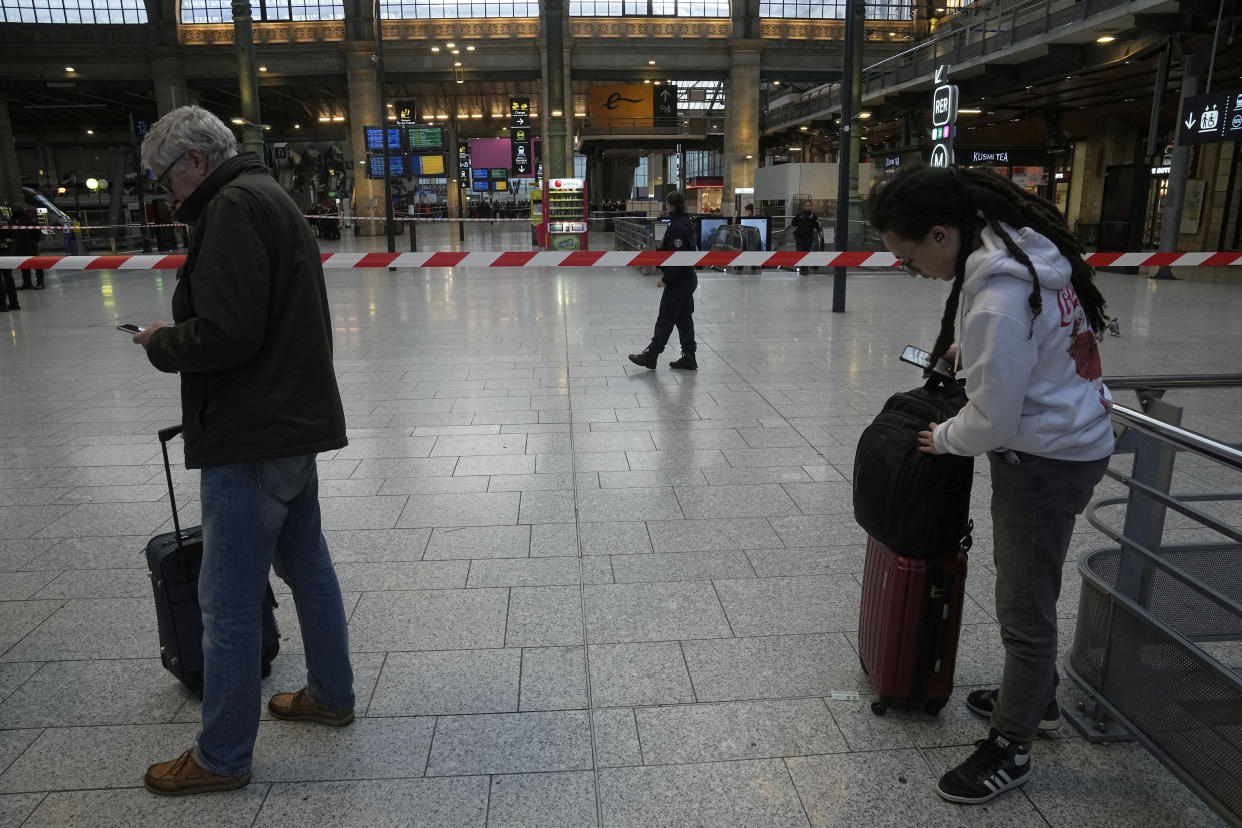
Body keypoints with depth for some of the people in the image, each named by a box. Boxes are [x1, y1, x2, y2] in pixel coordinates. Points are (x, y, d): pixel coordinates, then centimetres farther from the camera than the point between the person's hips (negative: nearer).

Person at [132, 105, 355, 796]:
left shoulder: (234, 208, -15)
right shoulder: (270, 197, 17)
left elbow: (226, 334, -23)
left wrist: (161, 343, -5)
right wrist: (177, 336, 15)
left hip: (252, 439, -10)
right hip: (296, 422, 11)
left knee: (229, 604, 2)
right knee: (307, 565, 20)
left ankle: (222, 758, 18)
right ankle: (332, 696, 36)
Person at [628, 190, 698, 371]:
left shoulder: (678, 227, -19)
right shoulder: (684, 223, 12)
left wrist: (665, 279, -16)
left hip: (679, 281, -10)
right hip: (688, 278, 10)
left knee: (665, 319, -1)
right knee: (684, 318, 13)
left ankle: (651, 355, 9)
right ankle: (689, 357, 17)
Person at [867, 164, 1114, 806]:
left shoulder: (996, 299, -30)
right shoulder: (1022, 239, -1)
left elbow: (992, 420, -22)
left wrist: (942, 438, -4)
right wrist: (970, 348, 10)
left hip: (1046, 459, -10)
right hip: (1077, 435, 10)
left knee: (1024, 608, 6)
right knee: (1029, 586, 24)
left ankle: (1010, 749, 25)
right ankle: (1037, 698, 45)